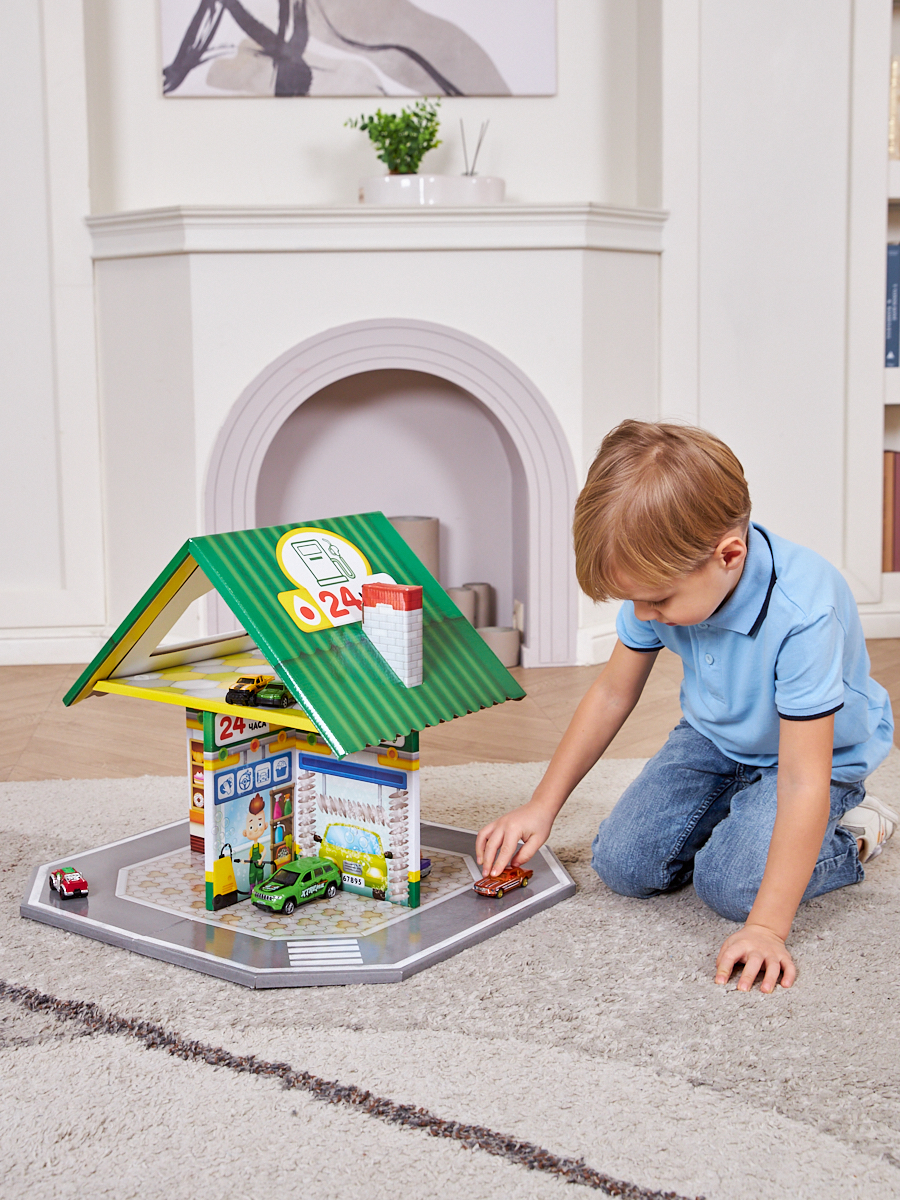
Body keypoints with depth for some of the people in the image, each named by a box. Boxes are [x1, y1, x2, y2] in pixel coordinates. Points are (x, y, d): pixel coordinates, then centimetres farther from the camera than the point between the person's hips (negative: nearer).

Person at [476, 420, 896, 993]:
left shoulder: (803, 614, -39)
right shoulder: (664, 579, -21)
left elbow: (803, 779, -37)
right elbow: (614, 692, -4)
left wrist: (767, 927, -40)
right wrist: (542, 806, -2)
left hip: (821, 756, -5)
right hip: (713, 738, 5)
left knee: (733, 885, -25)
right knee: (623, 863, -9)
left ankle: (853, 833, 3)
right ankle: (734, 816, 18)